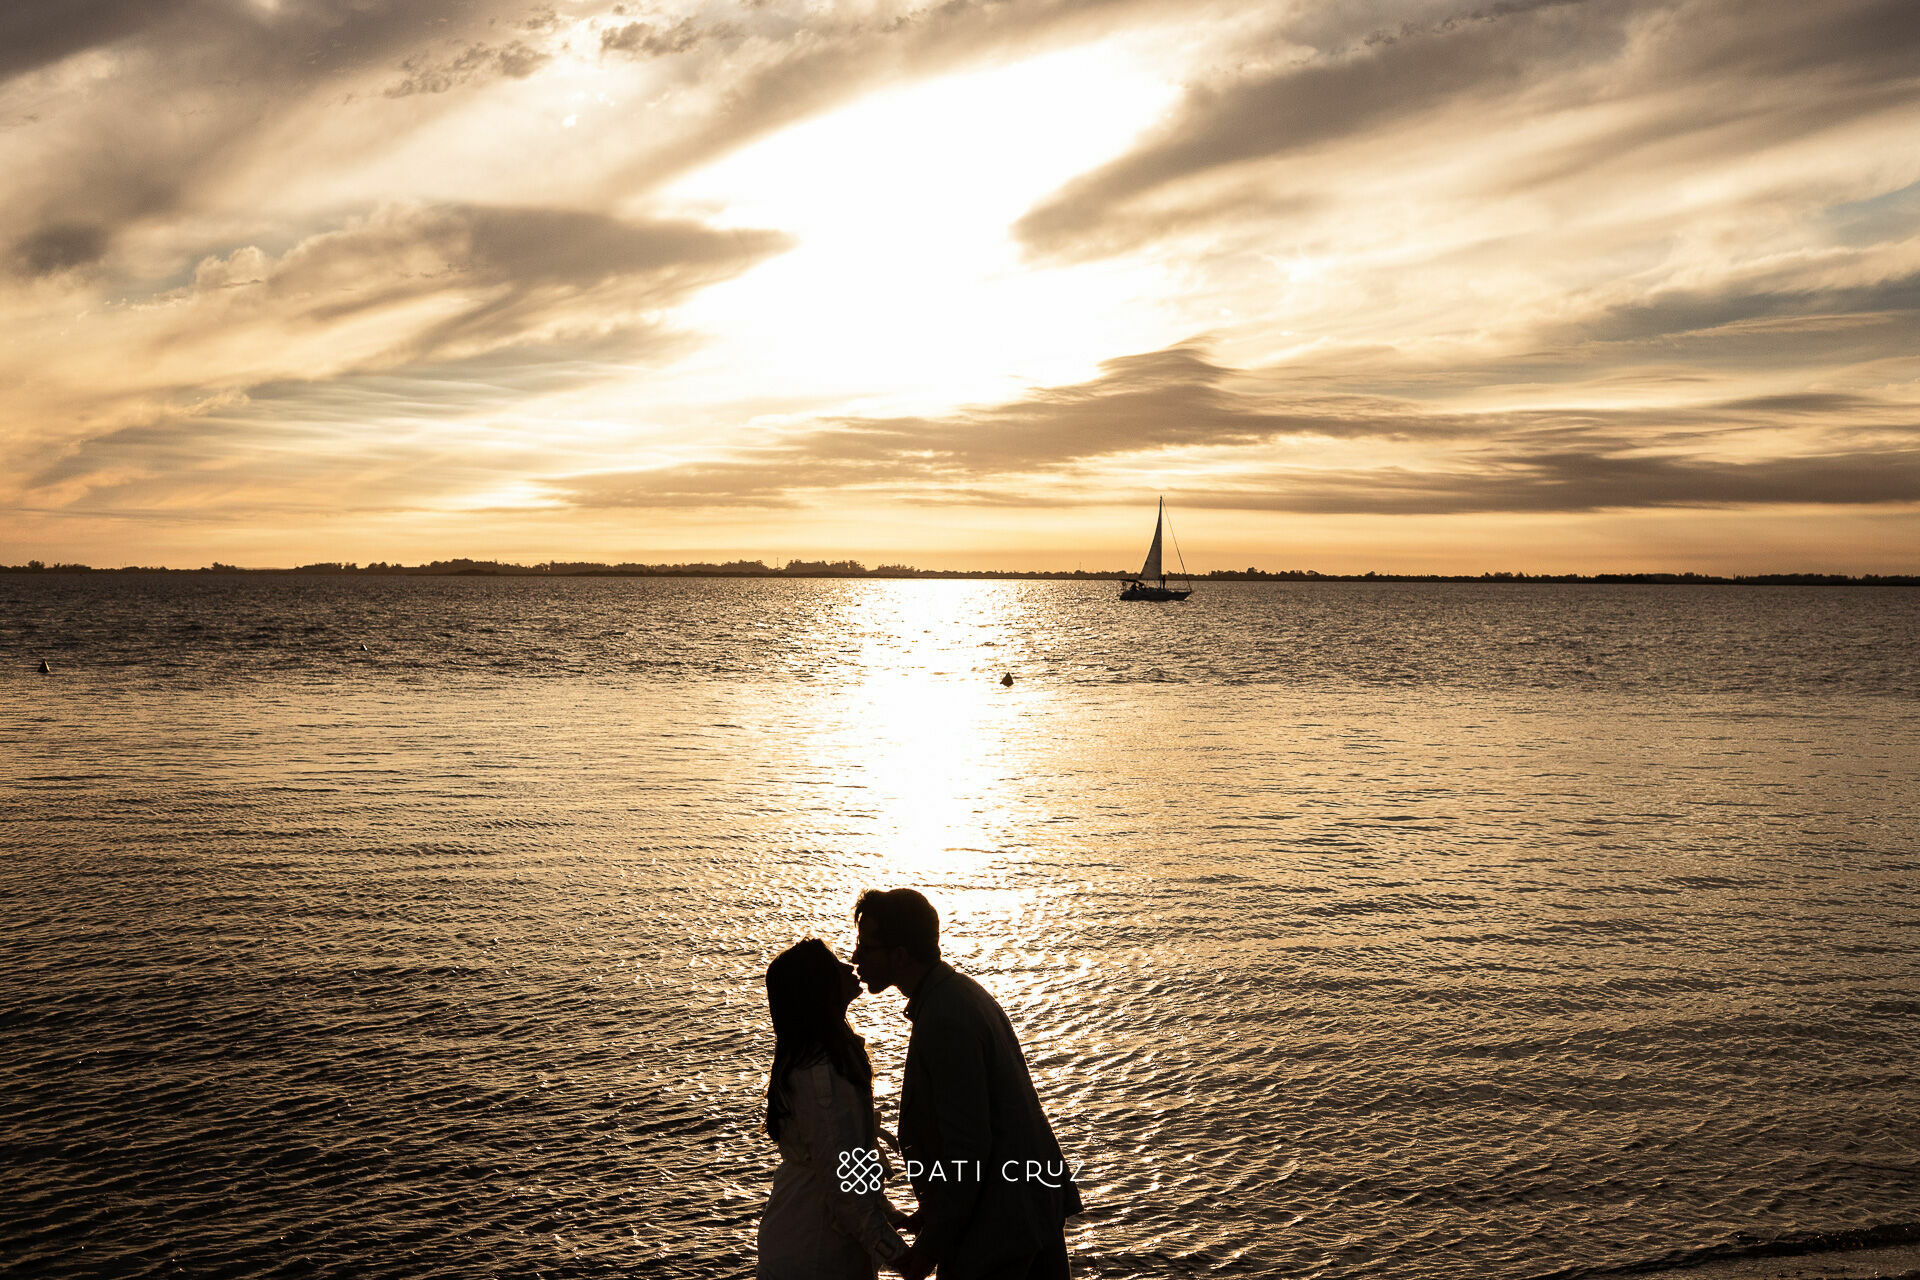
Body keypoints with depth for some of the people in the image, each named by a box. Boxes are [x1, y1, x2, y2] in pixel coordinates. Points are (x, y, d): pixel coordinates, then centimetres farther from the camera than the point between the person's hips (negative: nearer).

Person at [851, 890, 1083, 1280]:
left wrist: (932, 1243, -16)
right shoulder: (962, 991, 7)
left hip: (998, 1226, -10)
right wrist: (936, 1208, 19)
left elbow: (968, 1146, -24)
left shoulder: (946, 1024, -25)